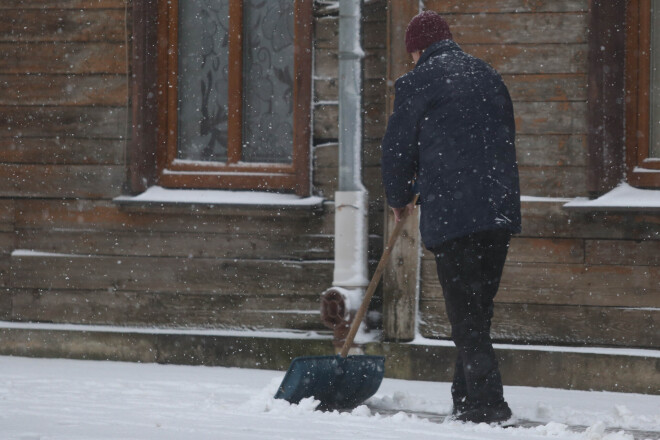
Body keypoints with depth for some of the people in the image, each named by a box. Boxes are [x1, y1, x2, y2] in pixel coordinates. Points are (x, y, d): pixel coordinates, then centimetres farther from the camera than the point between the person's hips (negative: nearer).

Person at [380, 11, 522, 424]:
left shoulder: (418, 82, -1)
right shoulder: (489, 76, 17)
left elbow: (398, 146, 4)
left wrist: (399, 198, 21)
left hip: (450, 211, -6)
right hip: (501, 211, 6)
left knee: (465, 312, -4)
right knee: (480, 308, 14)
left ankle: (487, 401, -11)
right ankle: (468, 396, 18)